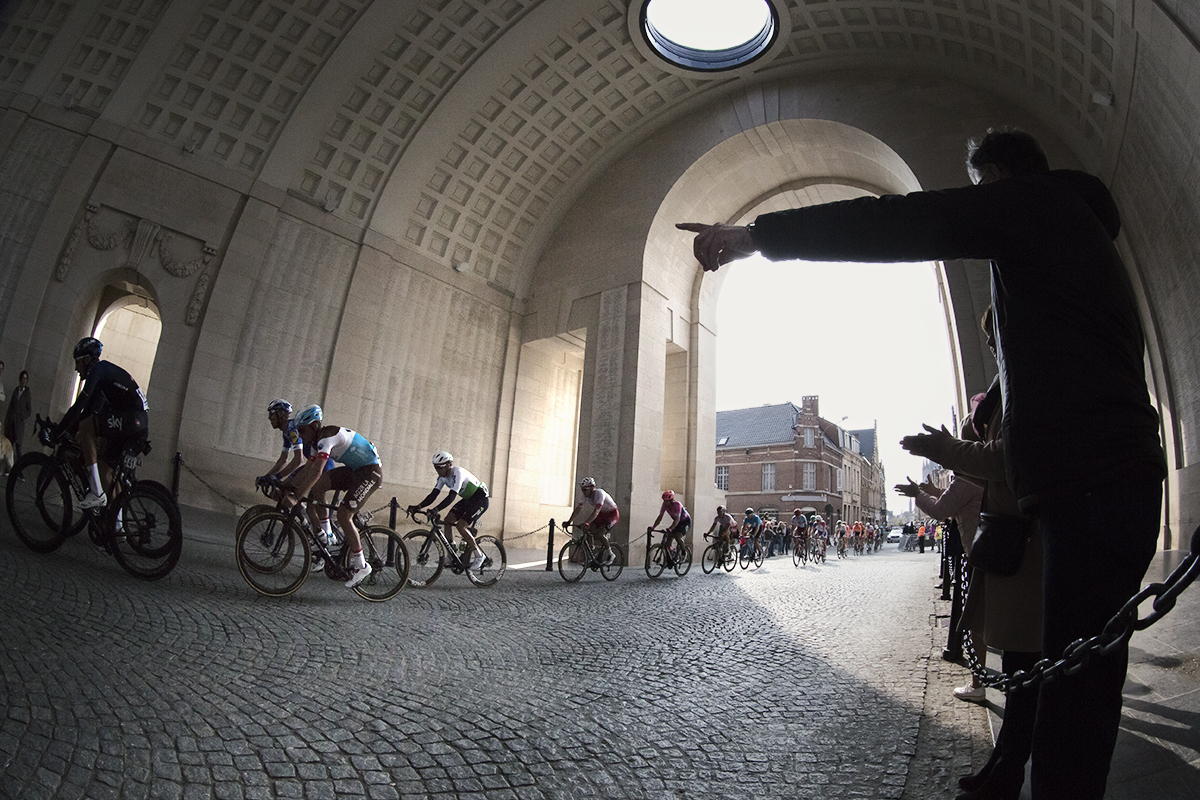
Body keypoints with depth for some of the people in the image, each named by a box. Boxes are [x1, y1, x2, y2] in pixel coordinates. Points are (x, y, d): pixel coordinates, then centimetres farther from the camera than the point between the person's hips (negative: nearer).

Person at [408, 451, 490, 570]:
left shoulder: (458, 473, -28)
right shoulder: (443, 476, -3)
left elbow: (452, 496, -37)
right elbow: (433, 495, -7)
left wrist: (436, 510, -47)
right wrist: (418, 507, -21)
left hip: (480, 499, -9)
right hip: (467, 499, 9)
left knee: (460, 525, -20)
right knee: (448, 520, -5)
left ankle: (478, 555, -6)